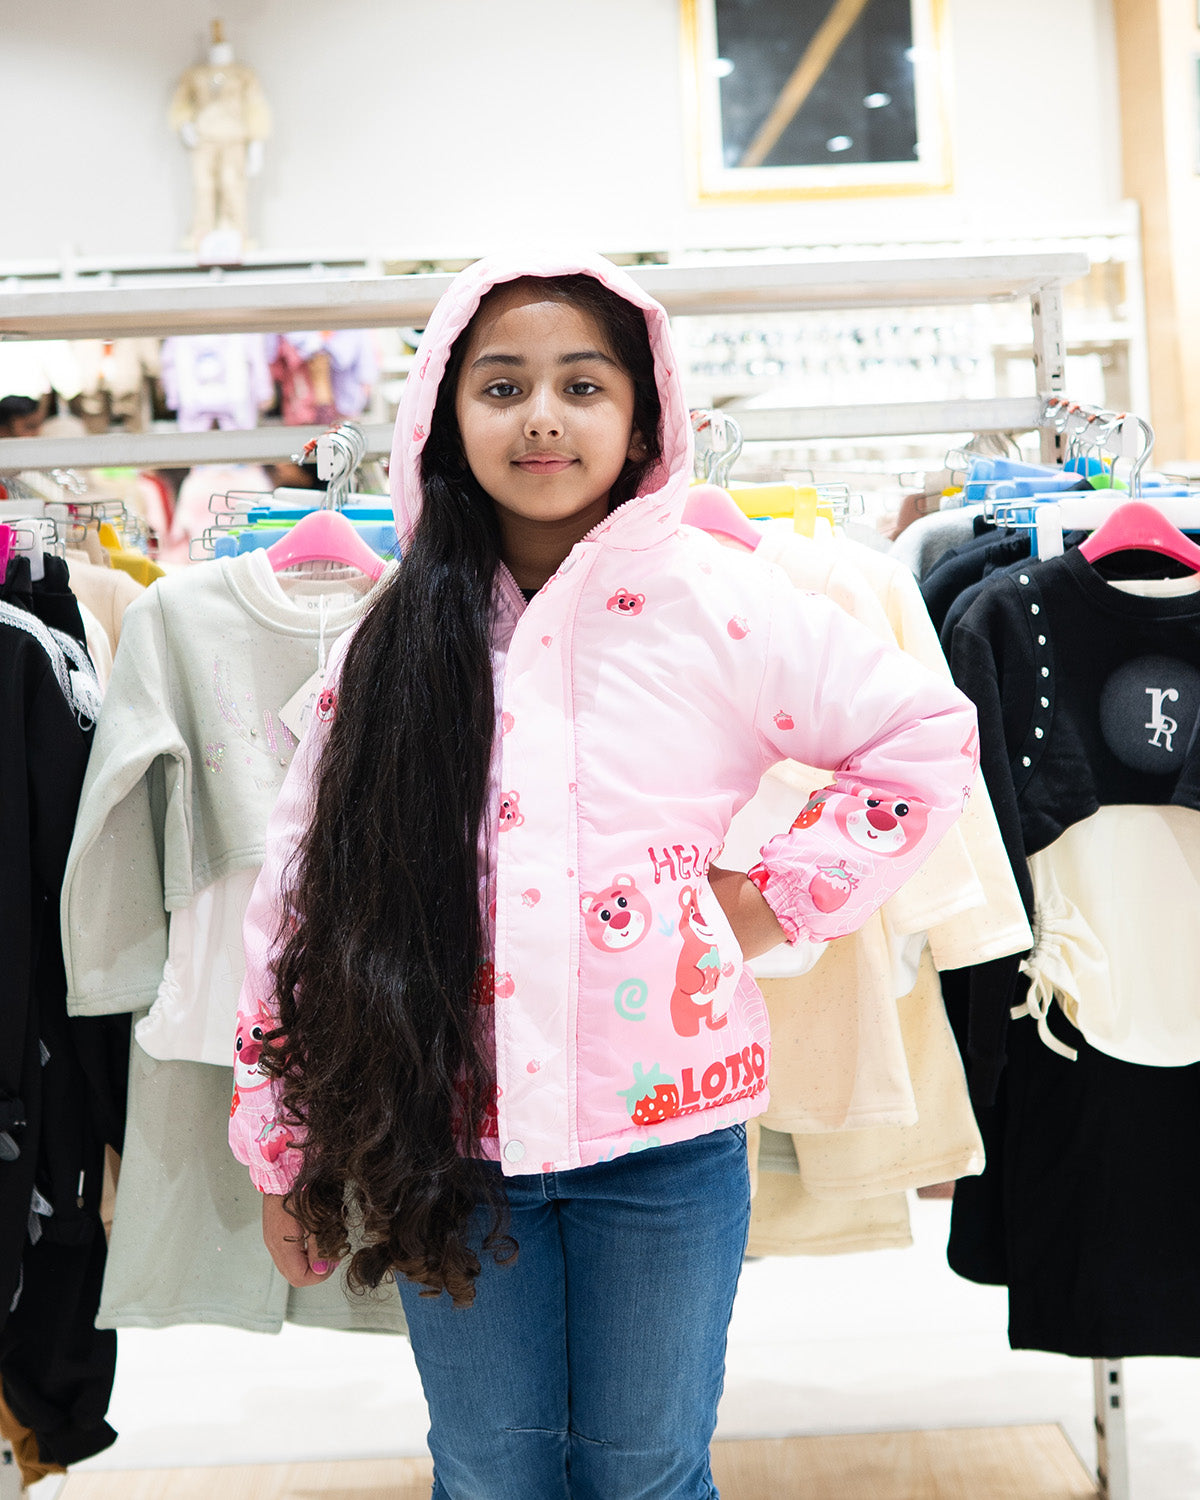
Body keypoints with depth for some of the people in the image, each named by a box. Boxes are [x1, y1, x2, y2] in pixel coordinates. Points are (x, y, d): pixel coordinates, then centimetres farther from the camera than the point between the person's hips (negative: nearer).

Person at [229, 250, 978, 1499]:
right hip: (446, 1138, 2)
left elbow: (925, 733, 3)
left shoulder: (715, 604, -6)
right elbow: (305, 894, 3)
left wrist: (785, 896, -4)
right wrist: (283, 1150, 4)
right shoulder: (399, 642, 1)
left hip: (660, 1129, -2)